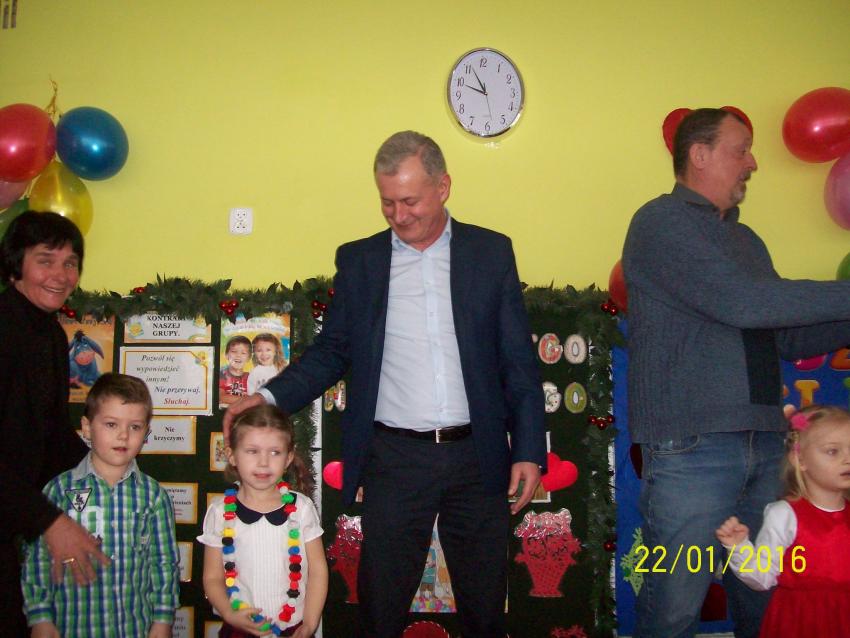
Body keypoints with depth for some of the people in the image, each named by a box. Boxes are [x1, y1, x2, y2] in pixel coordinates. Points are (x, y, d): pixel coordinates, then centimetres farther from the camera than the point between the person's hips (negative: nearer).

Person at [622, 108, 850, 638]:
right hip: (692, 448, -7)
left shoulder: (747, 240, 19)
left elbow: (790, 338, 18)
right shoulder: (662, 222, -5)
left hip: (763, 445, 7)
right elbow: (743, 302, -17)